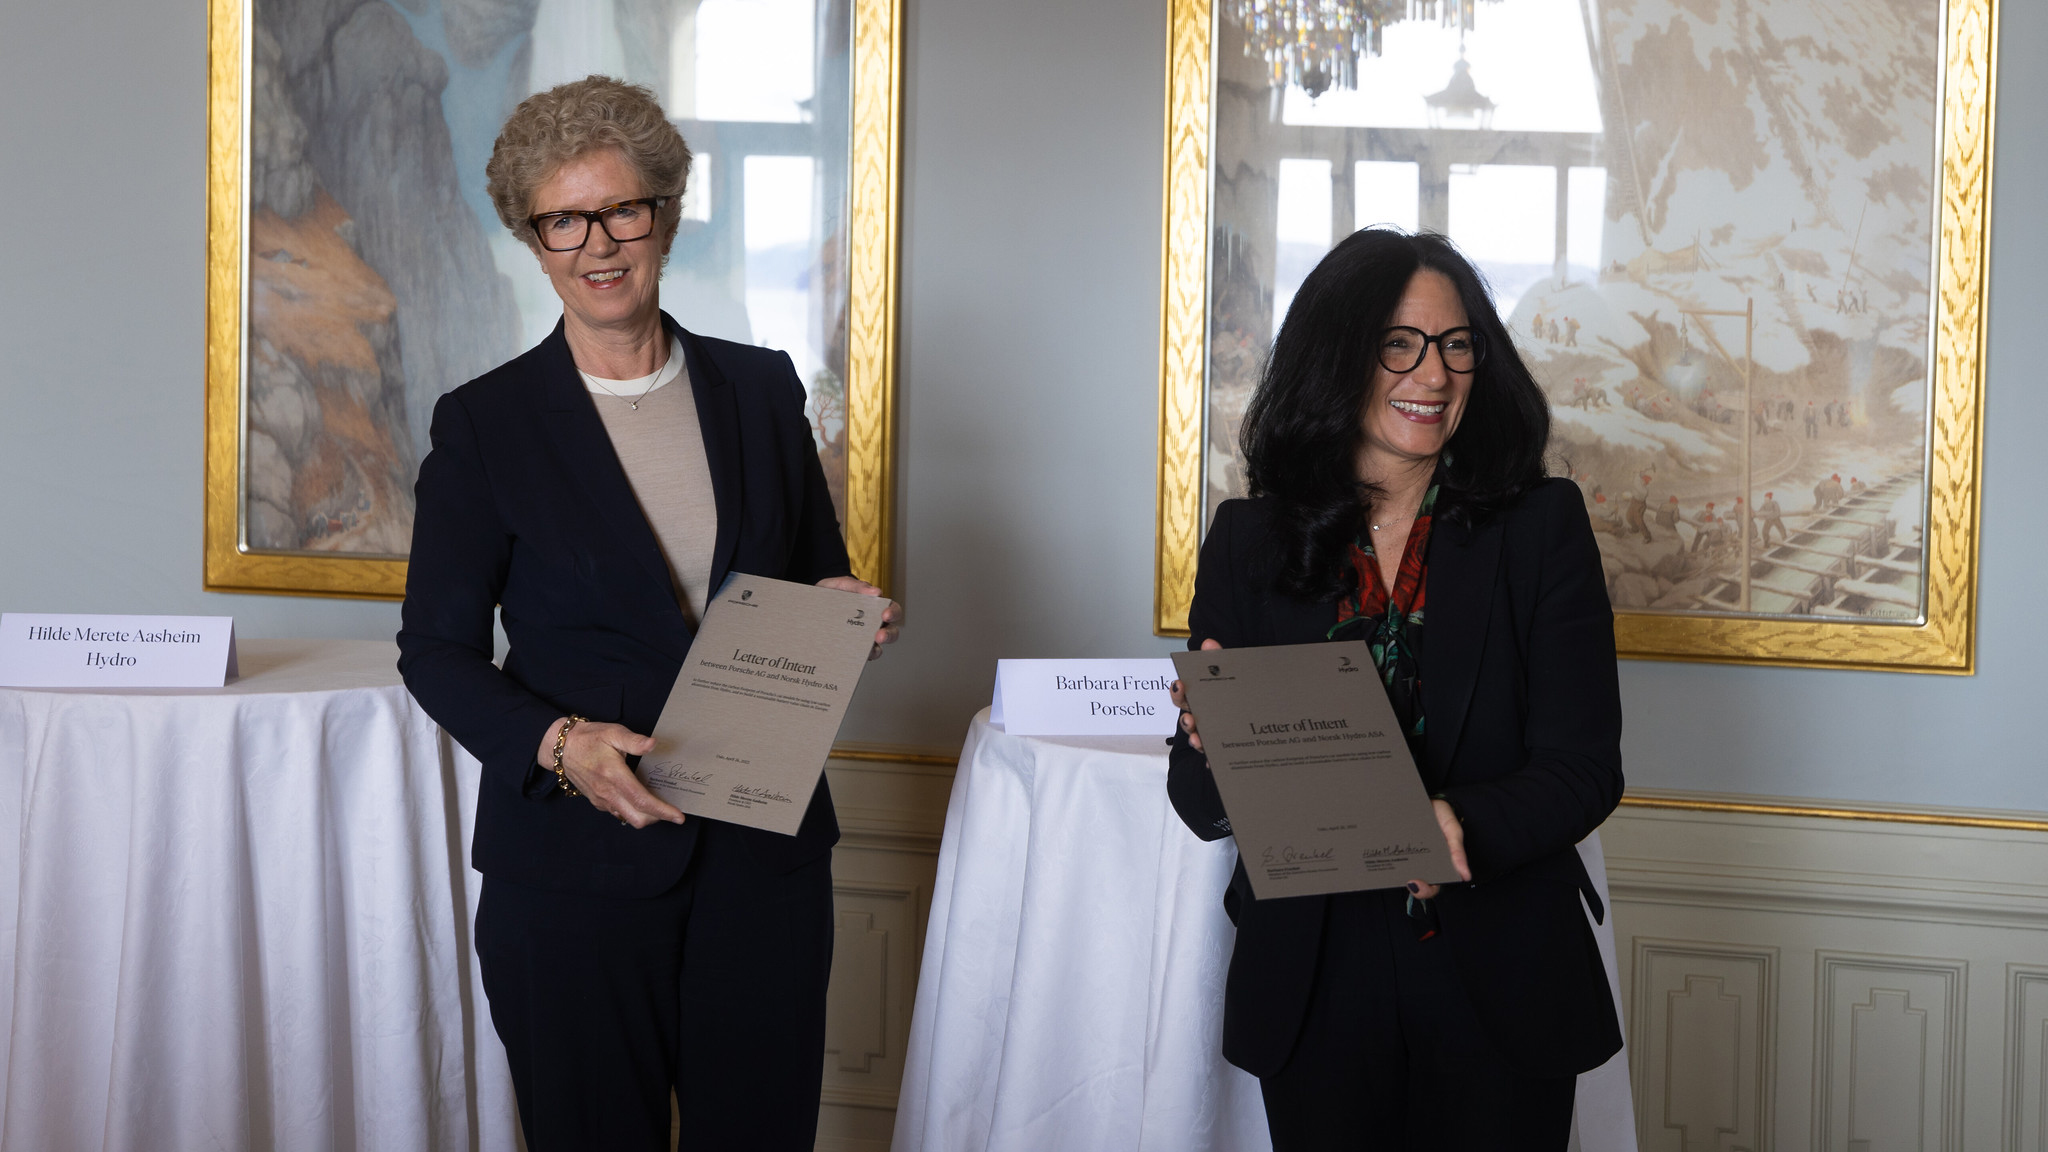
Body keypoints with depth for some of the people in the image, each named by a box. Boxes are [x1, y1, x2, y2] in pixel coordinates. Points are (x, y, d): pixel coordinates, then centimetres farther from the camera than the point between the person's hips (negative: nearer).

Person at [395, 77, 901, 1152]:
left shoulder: (762, 389, 7)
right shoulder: (483, 422, -1)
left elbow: (820, 582, 16)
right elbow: (435, 649, 0)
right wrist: (557, 743, -17)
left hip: (765, 851, 2)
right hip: (573, 860, -2)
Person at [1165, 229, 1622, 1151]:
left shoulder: (1543, 526, 0)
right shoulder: (1249, 540, 3)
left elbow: (1585, 768, -7)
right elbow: (1202, 805, 2)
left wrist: (1464, 825, -26)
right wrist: (1217, 739, -21)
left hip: (1501, 997, -1)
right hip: (1315, 995, 1)